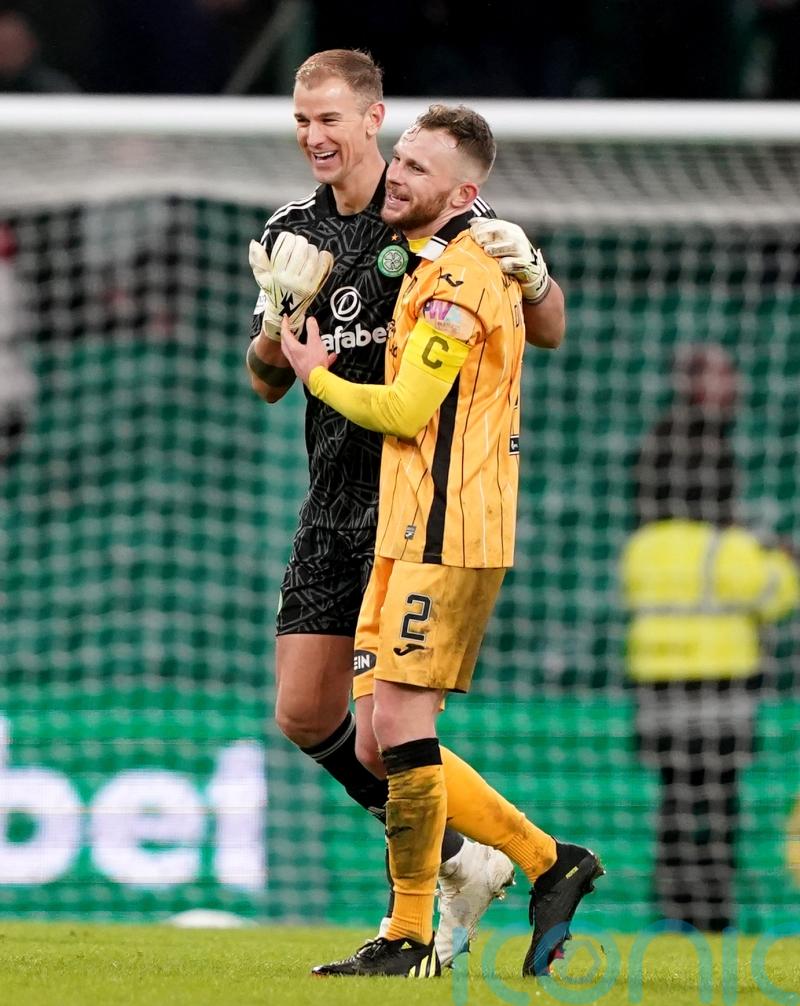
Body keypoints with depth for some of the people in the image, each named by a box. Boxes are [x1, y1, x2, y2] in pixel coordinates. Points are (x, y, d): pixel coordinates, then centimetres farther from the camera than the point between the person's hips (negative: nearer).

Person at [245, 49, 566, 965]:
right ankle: (462, 863, 19)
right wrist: (283, 315, -11)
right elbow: (267, 382, 10)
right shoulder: (292, 235, 11)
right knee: (304, 715, 3)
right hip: (333, 503, 7)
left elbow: (548, 335, -2)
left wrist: (529, 270, -23)